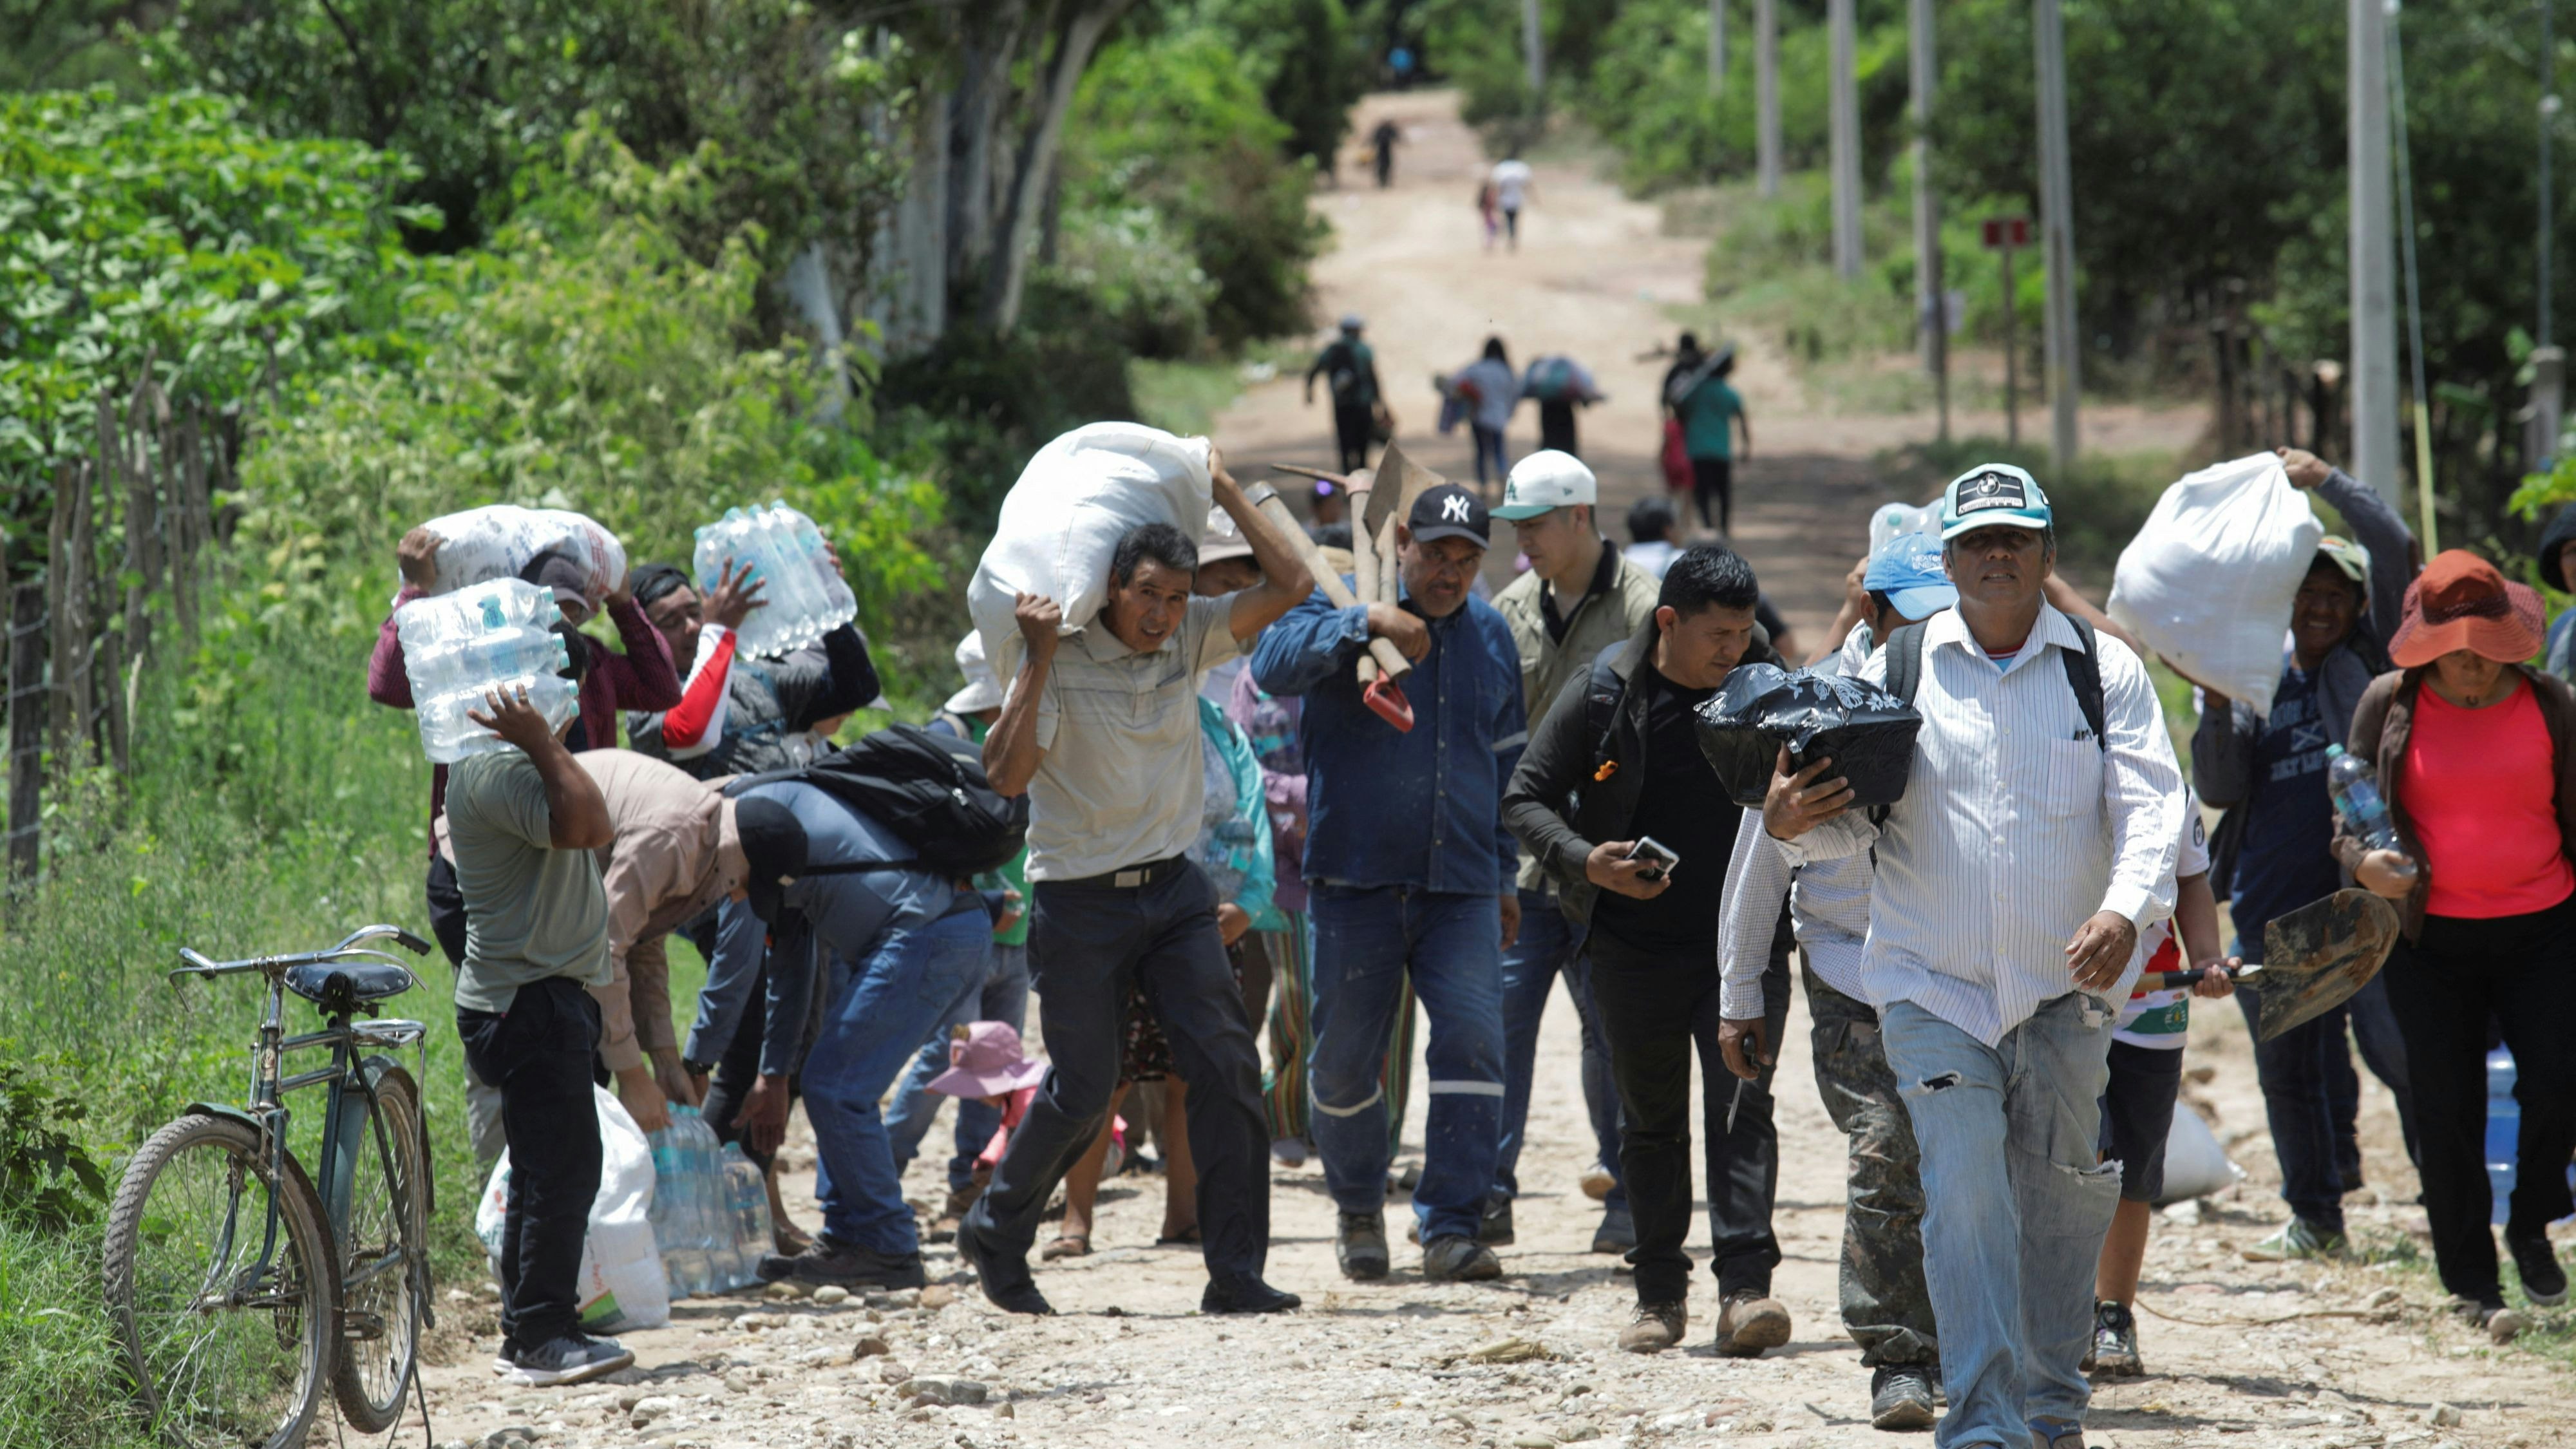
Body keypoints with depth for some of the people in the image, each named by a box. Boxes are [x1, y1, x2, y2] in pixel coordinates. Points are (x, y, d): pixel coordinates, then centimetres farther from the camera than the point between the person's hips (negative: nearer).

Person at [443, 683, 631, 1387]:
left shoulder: (510, 761, 16)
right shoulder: (495, 769, -19)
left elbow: (592, 828, 21)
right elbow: (586, 825, -30)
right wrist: (545, 747, -26)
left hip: (538, 1001, 11)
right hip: (529, 1004, -11)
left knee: (545, 1172, 15)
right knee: (564, 1169, -10)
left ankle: (526, 1336, 20)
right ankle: (544, 1337, -8)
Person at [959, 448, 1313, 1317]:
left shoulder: (1189, 642, 3)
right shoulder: (1059, 659, -11)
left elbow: (1289, 585, -2)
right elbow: (1007, 776, -20)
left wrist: (1224, 490, -3)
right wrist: (1037, 662, -25)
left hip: (1173, 889, 4)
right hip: (1081, 902, -4)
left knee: (1226, 1066, -10)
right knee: (1084, 1090, 1)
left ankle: (1236, 1273, -7)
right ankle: (995, 1235, 27)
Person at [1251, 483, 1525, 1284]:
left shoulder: (1489, 635, 13)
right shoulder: (1343, 606, -1)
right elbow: (1275, 663, -22)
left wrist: (1503, 874, 22)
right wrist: (1365, 622, -35)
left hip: (1461, 887, 3)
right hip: (1356, 880, -2)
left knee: (1473, 1040, -13)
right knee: (1346, 1059, 4)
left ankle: (1451, 1230, -12)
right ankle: (1359, 1209, 28)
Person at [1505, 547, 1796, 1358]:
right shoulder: (1603, 697, -5)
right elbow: (1526, 798, -2)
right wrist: (1584, 861, -19)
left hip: (1745, 941, -1)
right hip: (1634, 946, 1)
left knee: (1742, 1106, -13)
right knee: (1650, 1121, 10)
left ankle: (1745, 1287, -20)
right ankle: (1660, 1293, 20)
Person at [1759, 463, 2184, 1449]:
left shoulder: (2105, 672, 2)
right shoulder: (1895, 670, 3)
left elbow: (2148, 804, -7)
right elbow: (1855, 817, 4)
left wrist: (2127, 910, -26)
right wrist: (1792, 823, -20)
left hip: (2065, 989, 1)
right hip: (1932, 985, -1)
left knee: (2058, 1200, 12)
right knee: (1964, 1191, -14)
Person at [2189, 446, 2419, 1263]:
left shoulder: (2369, 659, 5)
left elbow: (2394, 548, -7)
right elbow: (2220, 789, 7)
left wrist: (2324, 479, -9)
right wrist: (2218, 709, -9)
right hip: (2271, 904, 4)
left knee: (2397, 1049, -12)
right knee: (2287, 1067, 10)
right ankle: (2315, 1218, 22)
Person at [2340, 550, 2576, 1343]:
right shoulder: (2389, 704, 2)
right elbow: (2349, 817, 7)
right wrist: (2364, 862, -15)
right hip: (2432, 941, 0)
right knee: (2447, 1112, 0)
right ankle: (2472, 1285, 9)